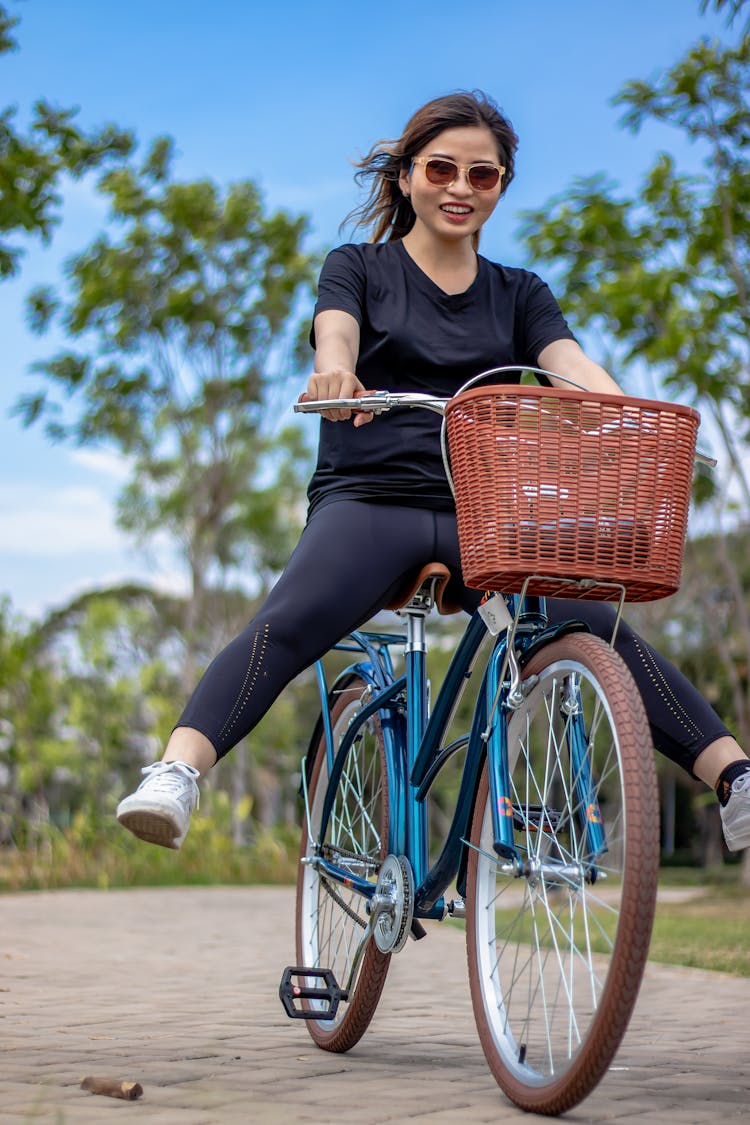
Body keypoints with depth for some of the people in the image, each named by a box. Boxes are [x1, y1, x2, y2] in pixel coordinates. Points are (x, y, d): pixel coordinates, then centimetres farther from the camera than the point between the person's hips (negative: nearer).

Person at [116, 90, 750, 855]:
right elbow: (335, 334, -9)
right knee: (287, 625, -30)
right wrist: (334, 372, -35)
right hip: (369, 500, -2)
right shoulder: (359, 267, 13)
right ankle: (174, 777, -43)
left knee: (598, 633, -20)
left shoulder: (520, 295, 20)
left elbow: (572, 367, 1)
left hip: (482, 515, 2)